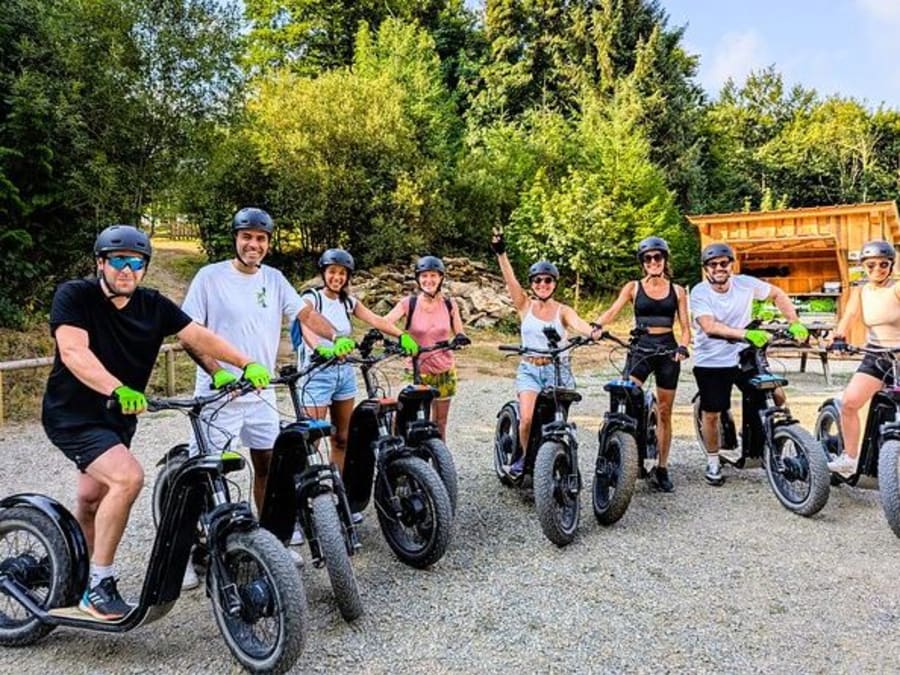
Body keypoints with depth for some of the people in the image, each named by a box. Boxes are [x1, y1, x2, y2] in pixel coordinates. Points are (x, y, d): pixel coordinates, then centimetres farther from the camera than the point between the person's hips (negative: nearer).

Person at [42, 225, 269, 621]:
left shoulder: (154, 306, -3)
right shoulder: (74, 296, -16)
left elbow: (200, 337, -10)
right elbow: (73, 352, -31)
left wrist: (247, 364, -25)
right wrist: (119, 390, -47)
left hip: (118, 418, 6)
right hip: (73, 417, -6)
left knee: (92, 501, 20)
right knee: (128, 477, -27)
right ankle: (99, 584, -11)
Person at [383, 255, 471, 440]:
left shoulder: (449, 304, -1)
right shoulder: (409, 303, -8)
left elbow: (458, 333, 4)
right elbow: (384, 322, -19)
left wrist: (460, 337, -20)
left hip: (444, 371, 2)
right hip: (416, 371, -2)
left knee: (440, 422, 13)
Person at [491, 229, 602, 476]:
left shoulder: (562, 310, 1)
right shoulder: (525, 306, 3)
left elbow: (577, 322, -19)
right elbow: (510, 280, -10)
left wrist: (592, 331, -41)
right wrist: (501, 253, -23)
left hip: (558, 371, 0)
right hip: (529, 370, 0)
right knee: (527, 418, -18)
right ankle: (524, 454, 9)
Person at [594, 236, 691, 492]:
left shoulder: (677, 291, 7)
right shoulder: (633, 287, 4)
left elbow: (685, 327, 5)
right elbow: (612, 311, -8)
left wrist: (682, 347, -15)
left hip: (667, 350, 1)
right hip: (640, 348, -1)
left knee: (664, 413, 7)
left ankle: (662, 469, 17)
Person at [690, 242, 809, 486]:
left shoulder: (745, 283, -6)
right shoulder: (699, 292, -14)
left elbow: (778, 294, 9)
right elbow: (710, 327, -27)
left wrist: (795, 324, -1)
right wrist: (745, 333, -38)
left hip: (743, 356, 3)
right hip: (711, 362, -3)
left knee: (777, 397, -5)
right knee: (711, 413, 3)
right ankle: (713, 462, 23)